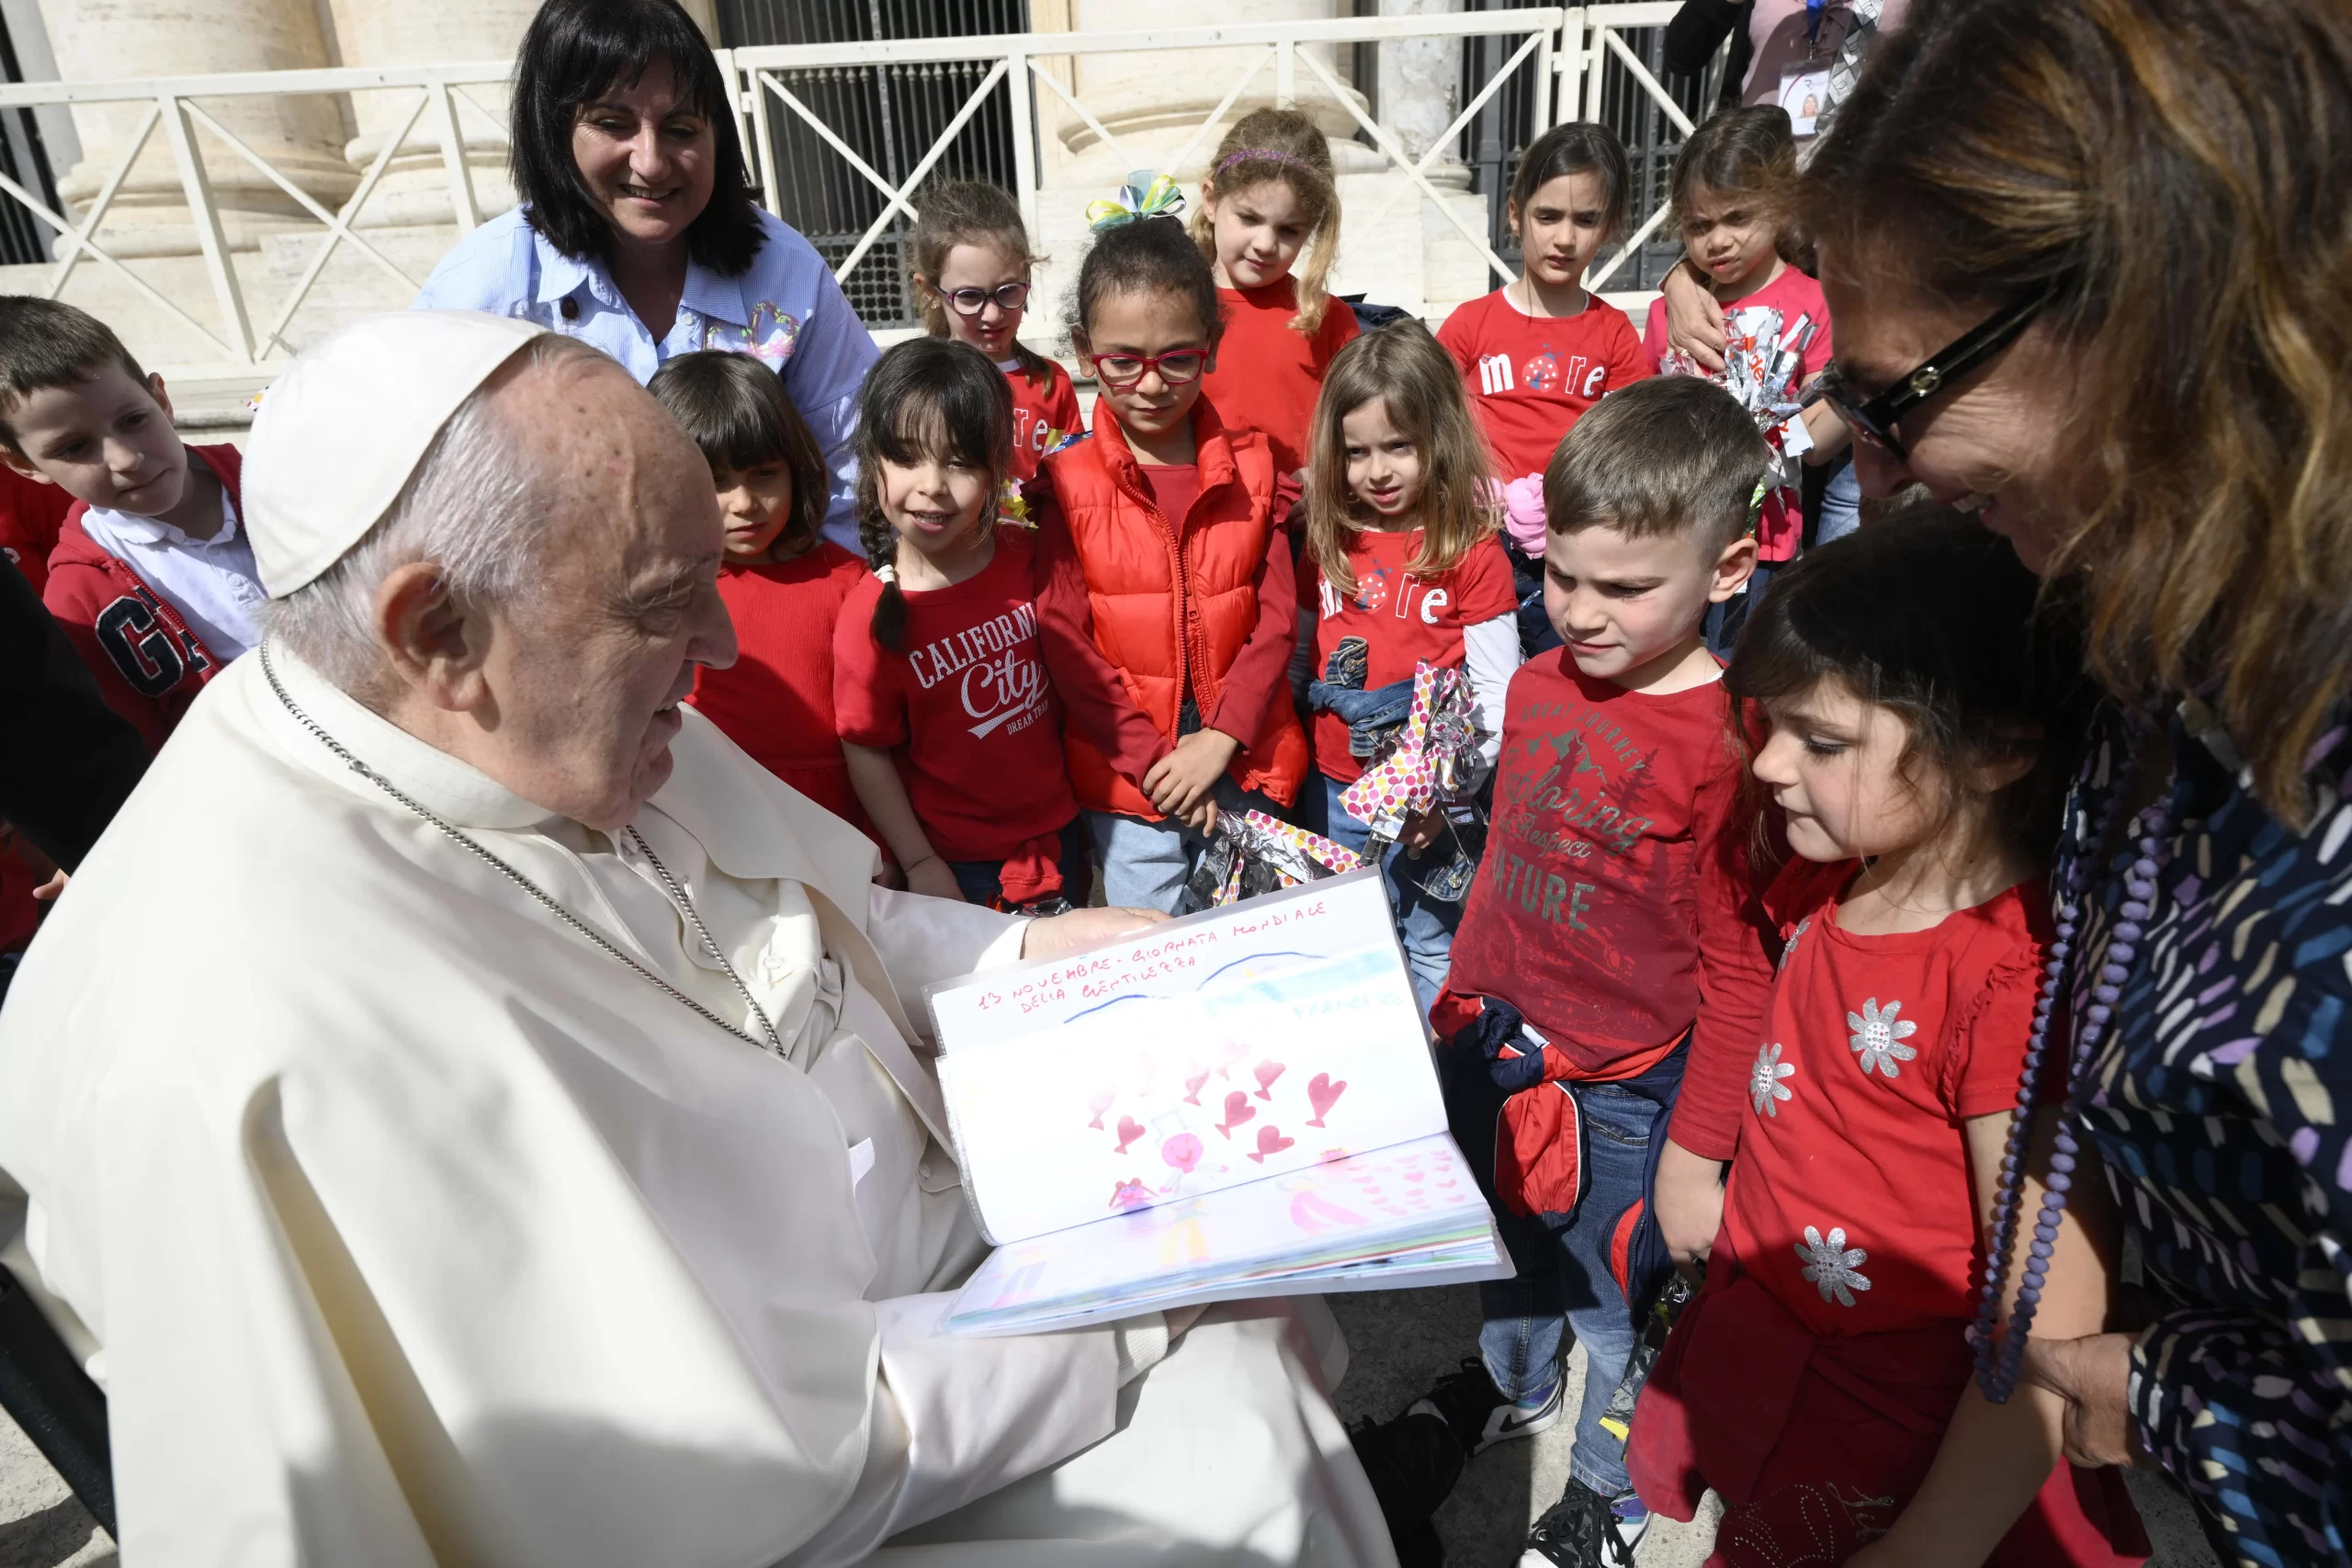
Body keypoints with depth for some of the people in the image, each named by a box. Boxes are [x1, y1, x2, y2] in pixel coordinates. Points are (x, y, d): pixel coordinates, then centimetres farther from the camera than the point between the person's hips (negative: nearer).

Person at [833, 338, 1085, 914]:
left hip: (1057, 831, 4)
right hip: (959, 865, -4)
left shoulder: (1027, 559, -10)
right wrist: (919, 864, -9)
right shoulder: (874, 615, -20)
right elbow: (867, 752, -12)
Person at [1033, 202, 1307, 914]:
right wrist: (1152, 760, -12)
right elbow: (1065, 643, -8)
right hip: (1124, 775, -1)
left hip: (1242, 765, 2)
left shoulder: (1253, 470, 1)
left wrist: (1219, 740, -13)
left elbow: (1276, 619, -2)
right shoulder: (1067, 484, -5)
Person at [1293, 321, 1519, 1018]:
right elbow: (1296, 658, 11)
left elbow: (1496, 695, -10)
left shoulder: (1473, 553, -10)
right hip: (1336, 795, 4)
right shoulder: (1328, 544, 3)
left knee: (1434, 958, 9)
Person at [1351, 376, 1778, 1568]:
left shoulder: (1730, 748, -23)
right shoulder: (1538, 686, -3)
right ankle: (1511, 1385, 59)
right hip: (1494, 1048, 6)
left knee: (1615, 1296, 17)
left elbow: (1739, 975, -17)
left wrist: (1697, 1155, -13)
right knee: (1509, 1254, 28)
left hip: (1624, 1094, -6)